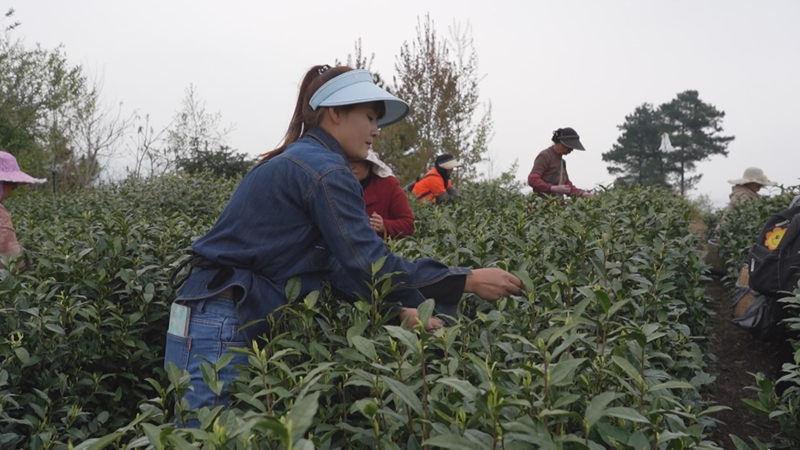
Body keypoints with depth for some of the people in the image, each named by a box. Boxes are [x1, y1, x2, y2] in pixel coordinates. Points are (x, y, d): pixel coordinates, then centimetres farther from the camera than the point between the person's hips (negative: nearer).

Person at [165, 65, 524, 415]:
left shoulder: (295, 162, 15)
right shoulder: (324, 170, -15)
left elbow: (336, 265, 11)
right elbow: (370, 264, -20)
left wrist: (399, 310, 3)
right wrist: (467, 281, -15)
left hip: (233, 322, 10)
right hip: (221, 327, -10)